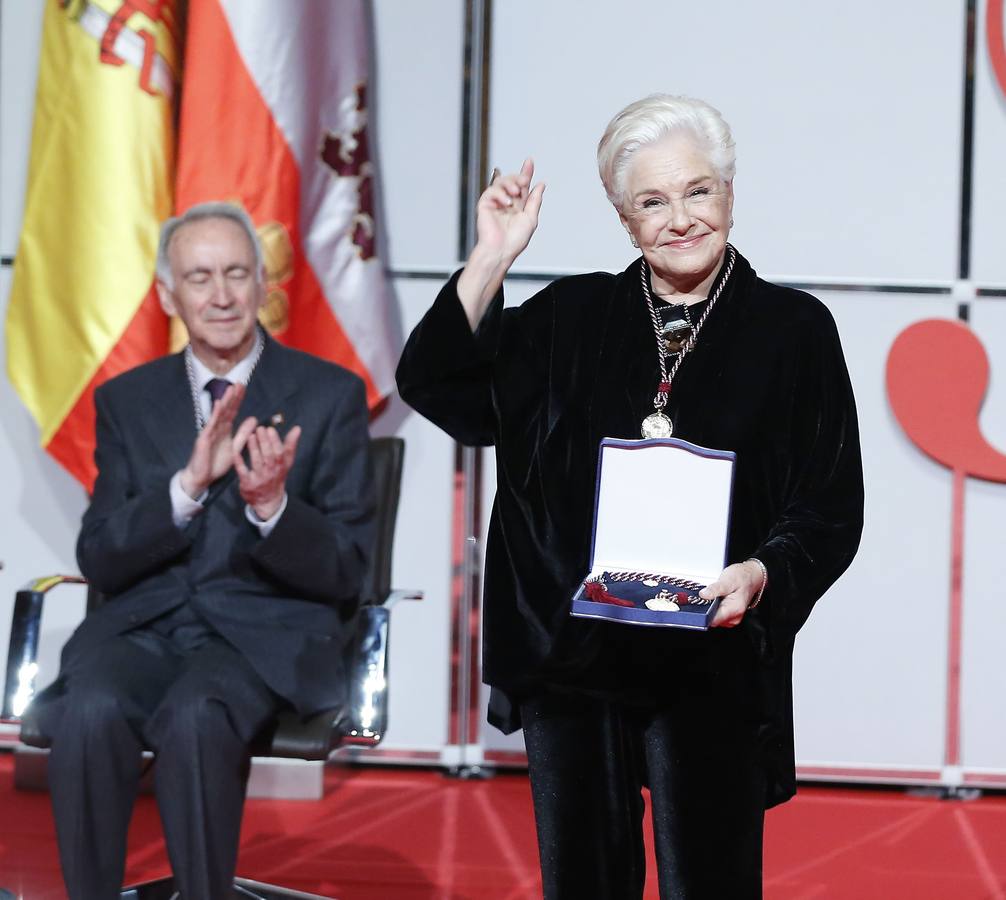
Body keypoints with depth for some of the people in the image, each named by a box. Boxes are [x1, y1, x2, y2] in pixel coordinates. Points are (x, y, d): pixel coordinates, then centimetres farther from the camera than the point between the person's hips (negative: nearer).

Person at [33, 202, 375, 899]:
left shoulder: (330, 395, 4)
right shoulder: (127, 401, 12)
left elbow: (345, 572, 1)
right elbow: (99, 560, 4)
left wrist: (272, 507, -20)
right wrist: (188, 486, -13)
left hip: (265, 632, -2)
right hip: (145, 624, 2)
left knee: (194, 717, -35)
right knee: (90, 712, -32)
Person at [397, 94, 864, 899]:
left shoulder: (793, 330, 1)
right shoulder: (572, 318, 9)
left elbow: (831, 511, -1)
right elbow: (436, 386, 3)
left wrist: (761, 575, -20)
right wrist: (491, 259, -5)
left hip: (711, 665, -3)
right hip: (570, 648, 3)